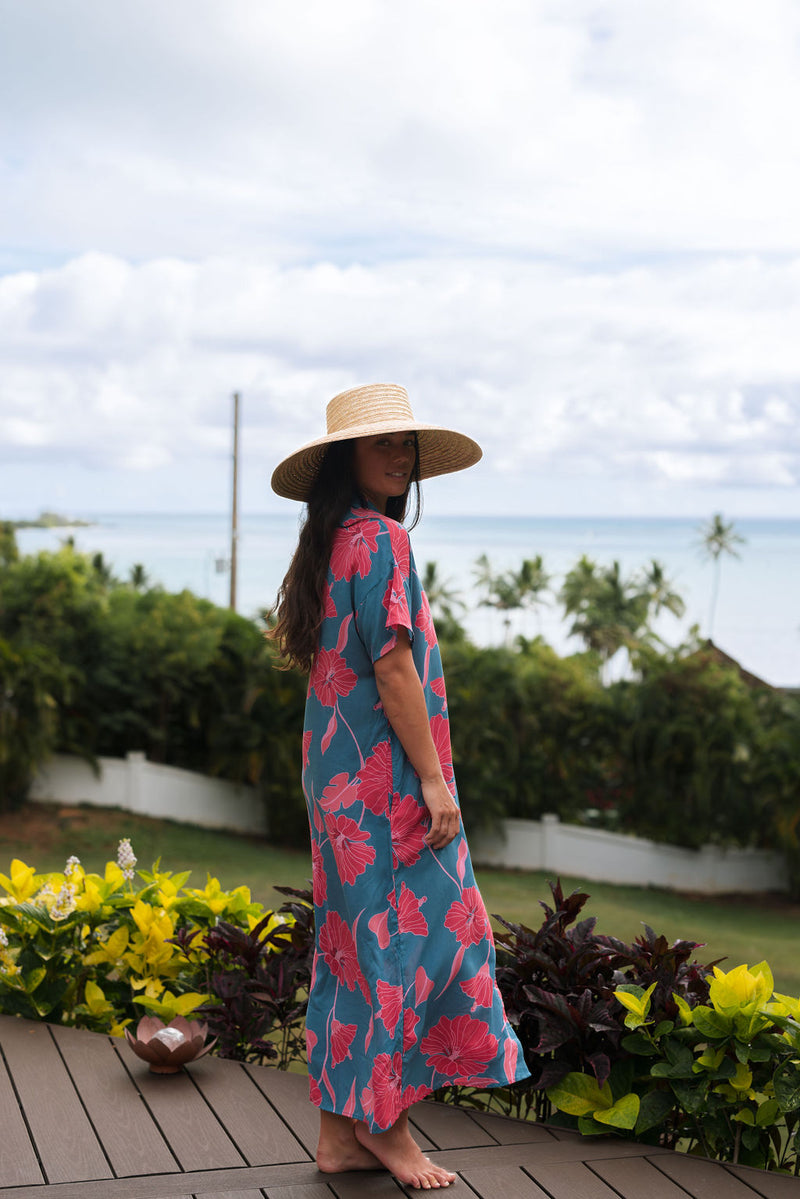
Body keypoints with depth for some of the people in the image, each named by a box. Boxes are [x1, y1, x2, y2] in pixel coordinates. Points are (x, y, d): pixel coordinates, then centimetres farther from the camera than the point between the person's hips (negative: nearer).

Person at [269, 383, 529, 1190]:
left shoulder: (331, 545, 13)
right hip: (388, 772, -9)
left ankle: (340, 1132, 19)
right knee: (405, 933, -1)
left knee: (354, 939, 12)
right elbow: (393, 668, -19)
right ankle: (386, 1122, 10)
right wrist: (435, 779, -16)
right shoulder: (381, 540, -14)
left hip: (339, 774, 9)